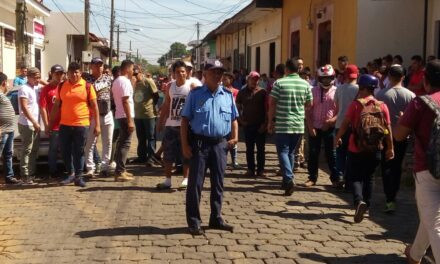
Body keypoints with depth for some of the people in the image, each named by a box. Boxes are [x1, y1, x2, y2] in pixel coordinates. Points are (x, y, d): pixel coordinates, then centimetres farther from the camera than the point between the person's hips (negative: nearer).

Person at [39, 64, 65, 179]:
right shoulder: (46, 89, -3)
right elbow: (43, 108, -6)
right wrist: (46, 125, -10)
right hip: (54, 125, -3)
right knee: (53, 150, 6)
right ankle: (53, 172, 15)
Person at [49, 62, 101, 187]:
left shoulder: (87, 86, -3)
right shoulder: (61, 87, 7)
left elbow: (94, 106, -1)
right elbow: (56, 106, 12)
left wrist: (97, 125, -5)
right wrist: (50, 123, 10)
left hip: (81, 125, -3)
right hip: (64, 125, 3)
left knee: (79, 152, 4)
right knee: (66, 151, 9)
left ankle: (79, 176, 13)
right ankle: (70, 174, 25)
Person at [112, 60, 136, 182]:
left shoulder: (117, 81, 15)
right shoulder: (125, 81, -15)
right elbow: (125, 101, -22)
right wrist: (130, 120, -22)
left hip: (120, 115, 10)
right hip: (125, 116, -10)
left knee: (122, 142, 17)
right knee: (125, 144, -8)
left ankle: (120, 169, 24)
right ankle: (120, 172, -8)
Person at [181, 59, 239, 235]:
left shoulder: (228, 95, 8)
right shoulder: (195, 94, -2)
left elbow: (233, 118, 17)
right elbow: (185, 120, -2)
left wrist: (235, 137, 0)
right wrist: (185, 144, -9)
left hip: (220, 144, 4)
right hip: (199, 143, -3)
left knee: (218, 183, 11)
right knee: (195, 183, 0)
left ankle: (216, 219, 25)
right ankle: (194, 222, 9)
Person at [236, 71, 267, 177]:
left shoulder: (262, 92, 0)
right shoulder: (242, 92, 5)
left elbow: (267, 109, -1)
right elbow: (238, 107, 11)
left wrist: (265, 123, -8)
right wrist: (241, 120, 0)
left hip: (260, 125, -2)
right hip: (247, 125, 2)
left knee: (260, 148, 3)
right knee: (249, 148, 7)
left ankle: (260, 170, 9)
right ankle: (250, 169, 13)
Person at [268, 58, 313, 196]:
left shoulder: (279, 83, -8)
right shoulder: (305, 84, 3)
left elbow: (272, 103, -7)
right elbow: (309, 104, 9)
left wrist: (270, 121, 2)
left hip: (282, 124, -4)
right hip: (299, 124, 4)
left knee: (283, 151, 1)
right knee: (290, 152, 16)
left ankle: (289, 179, -17)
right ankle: (287, 181, 23)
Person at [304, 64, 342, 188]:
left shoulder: (336, 91, -1)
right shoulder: (314, 91, 2)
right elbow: (308, 110, 1)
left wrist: (333, 120, -18)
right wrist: (310, 126, -6)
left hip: (330, 127, -1)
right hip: (315, 127, 1)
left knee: (331, 153, 4)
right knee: (313, 153, 6)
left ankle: (336, 178, 12)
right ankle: (312, 177, 16)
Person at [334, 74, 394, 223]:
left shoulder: (356, 104, -10)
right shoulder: (382, 106, -1)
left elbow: (345, 123, -6)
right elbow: (388, 129, 0)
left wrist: (337, 137, 9)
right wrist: (390, 148, 8)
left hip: (356, 149, -3)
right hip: (374, 149, 3)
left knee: (353, 177, 6)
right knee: (368, 177, 19)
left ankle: (359, 201, -18)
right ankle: (366, 205, 25)